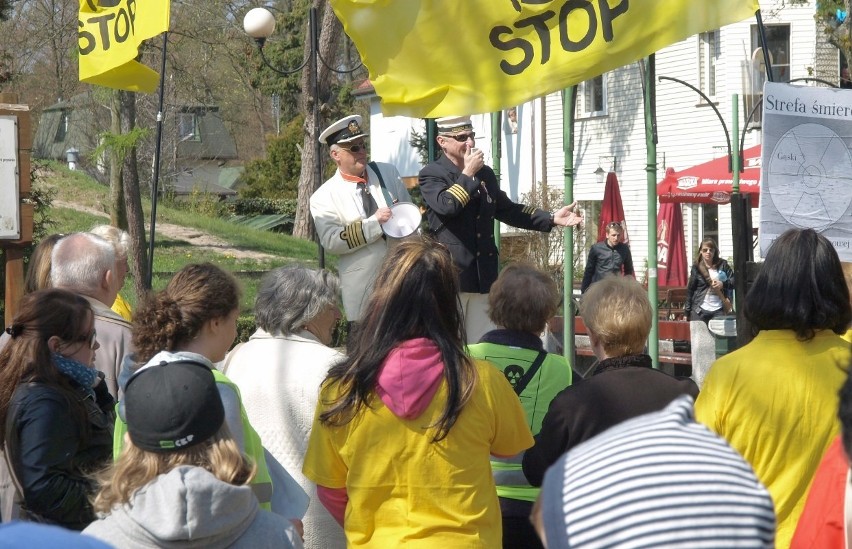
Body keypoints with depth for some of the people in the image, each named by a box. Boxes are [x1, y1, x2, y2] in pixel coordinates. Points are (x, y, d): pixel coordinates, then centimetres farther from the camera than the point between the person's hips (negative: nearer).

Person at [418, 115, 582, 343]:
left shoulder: (485, 174, 17)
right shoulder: (431, 174, -3)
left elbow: (506, 210, 22)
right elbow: (445, 205, -22)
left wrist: (551, 218, 14)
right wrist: (467, 174, -13)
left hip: (483, 276, 6)